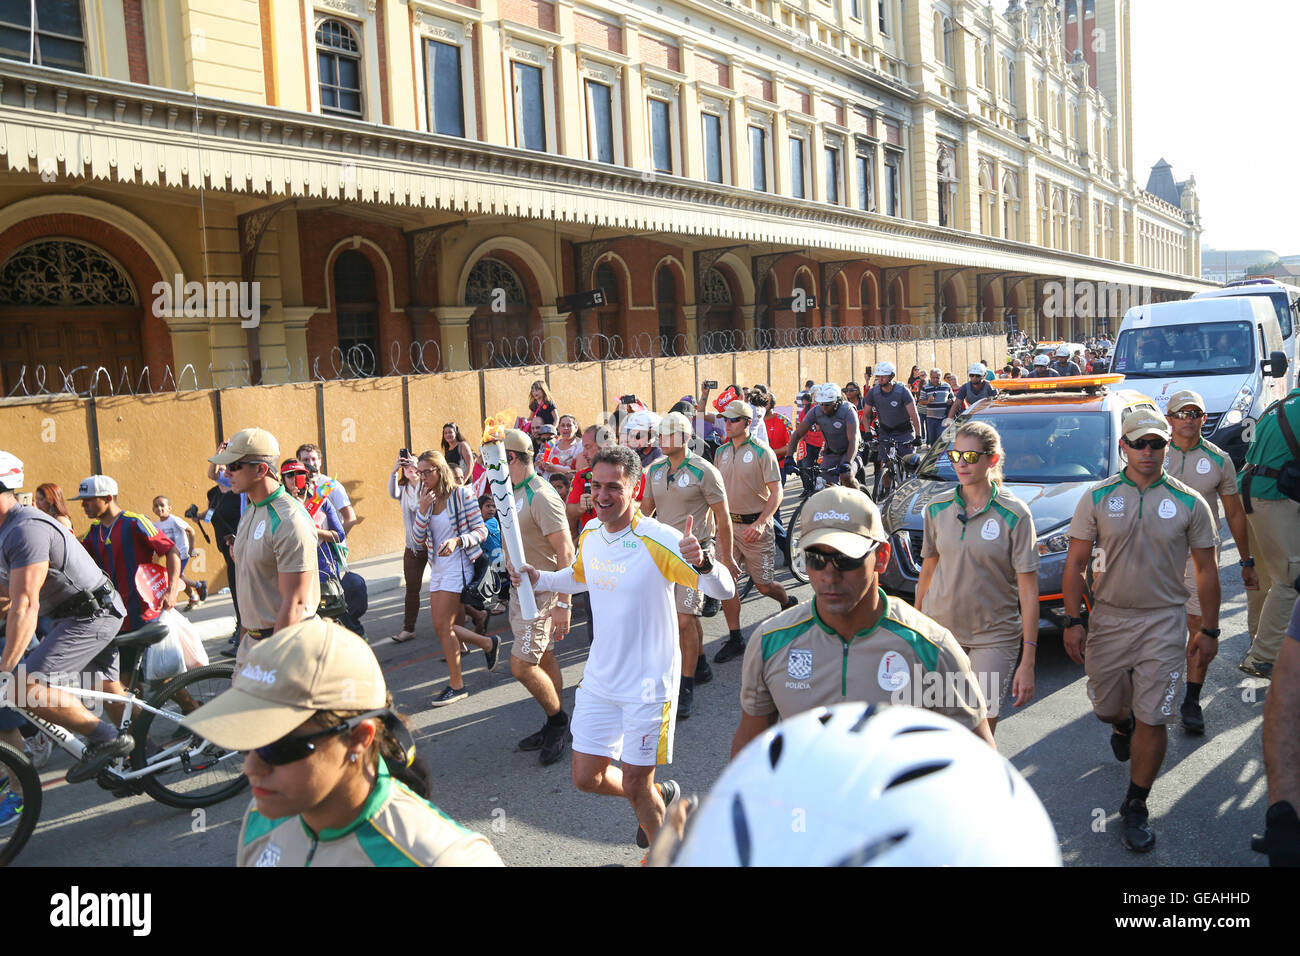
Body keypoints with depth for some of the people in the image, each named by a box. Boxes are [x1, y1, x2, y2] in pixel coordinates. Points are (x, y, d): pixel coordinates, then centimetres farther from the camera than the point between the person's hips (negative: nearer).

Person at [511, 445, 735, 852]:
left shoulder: (657, 540, -21)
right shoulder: (590, 533, -2)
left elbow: (724, 590, -27)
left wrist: (701, 562, -48)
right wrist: (539, 579, 4)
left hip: (649, 683, -6)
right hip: (600, 678, 6)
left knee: (635, 787, 4)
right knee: (587, 778, 14)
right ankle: (661, 794, 42)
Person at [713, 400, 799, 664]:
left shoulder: (761, 452, -8)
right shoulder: (721, 453, 9)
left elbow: (776, 492, -11)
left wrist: (760, 523, -22)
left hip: (755, 526, -5)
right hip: (727, 525, 5)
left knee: (763, 584, 3)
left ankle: (789, 603, 38)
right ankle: (735, 640, 8)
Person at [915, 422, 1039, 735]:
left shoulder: (1015, 515, -9)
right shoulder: (938, 508, 3)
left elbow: (1028, 592, -10)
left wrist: (1028, 662, -13)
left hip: (993, 639, -3)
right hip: (938, 630, 3)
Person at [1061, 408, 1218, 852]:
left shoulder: (1189, 503, -2)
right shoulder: (1097, 498, -1)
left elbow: (1206, 570, 6)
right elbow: (1076, 563, 1)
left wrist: (1209, 629, 6)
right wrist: (1073, 621, -4)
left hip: (1163, 621, -1)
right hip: (1108, 617, 1)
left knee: (1152, 720, -3)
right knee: (1106, 707, 14)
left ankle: (1135, 808, 13)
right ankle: (1123, 726, 52)